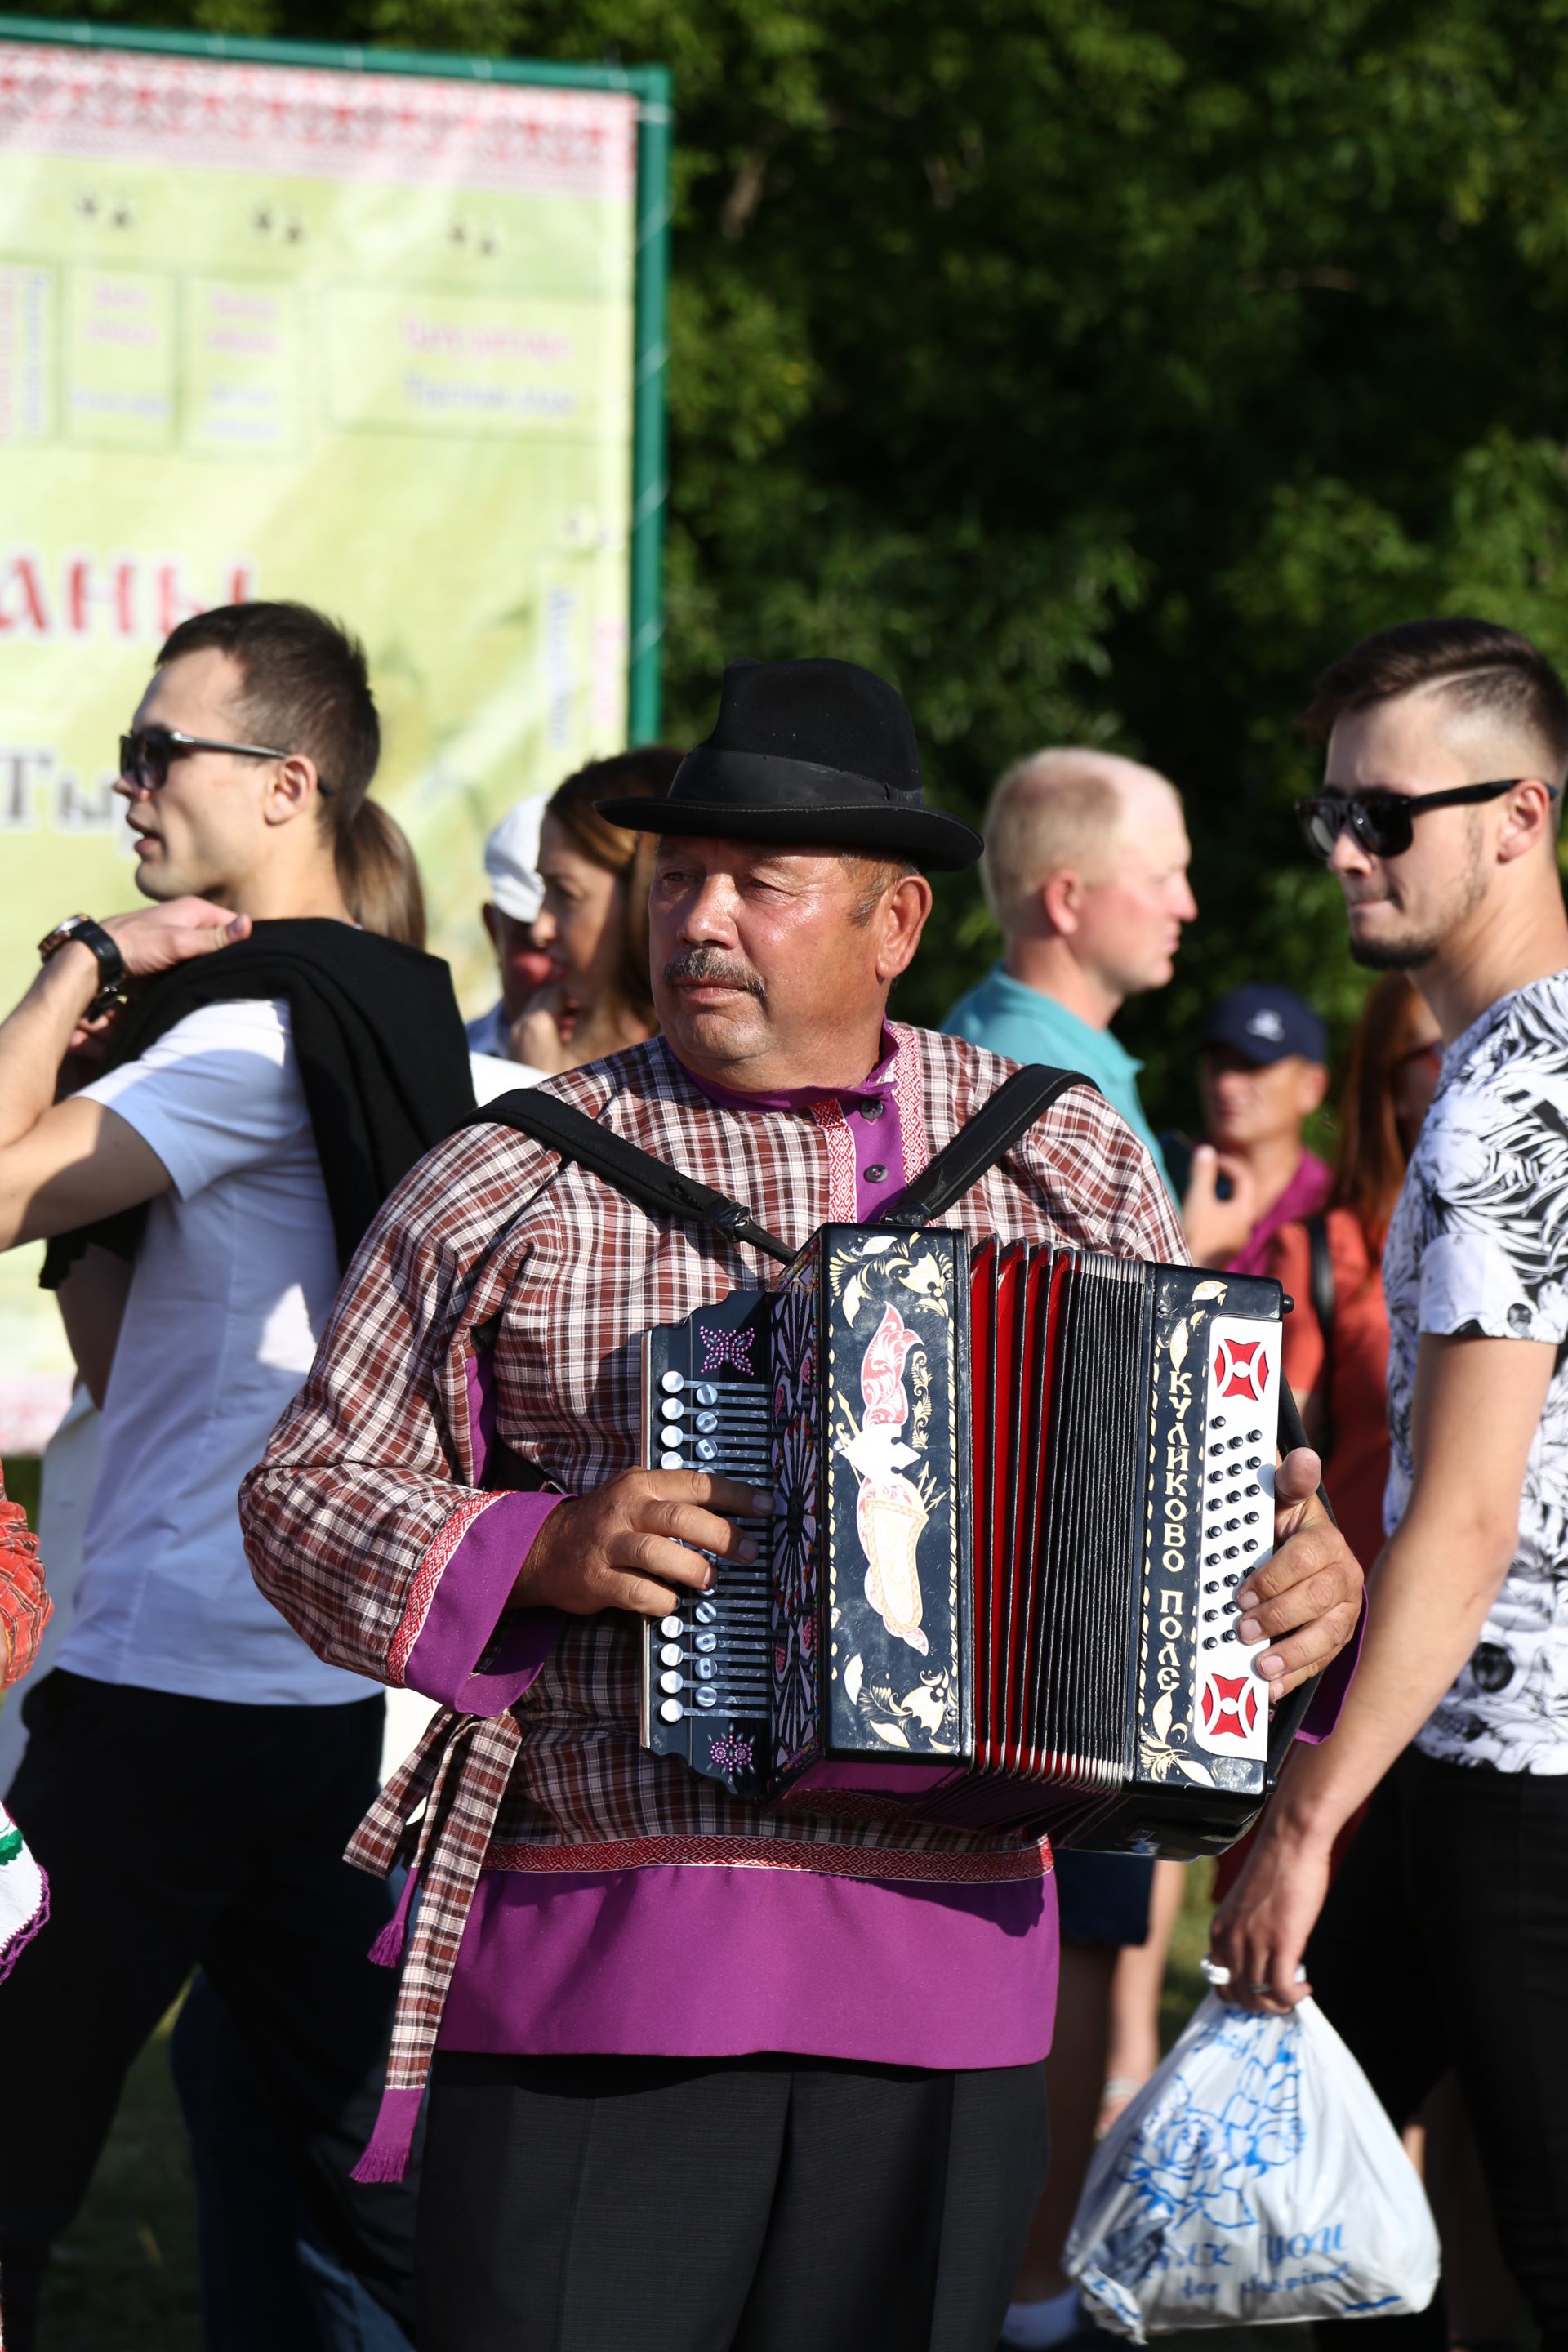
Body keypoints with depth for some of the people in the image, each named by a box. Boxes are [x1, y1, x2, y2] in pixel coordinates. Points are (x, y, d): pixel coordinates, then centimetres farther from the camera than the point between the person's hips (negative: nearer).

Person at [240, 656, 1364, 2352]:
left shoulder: (1066, 1158, 11)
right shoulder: (510, 1187, 4)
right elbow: (306, 1503, 5)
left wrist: (1307, 1572, -2)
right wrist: (543, 1553, -11)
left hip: (946, 1957, 2)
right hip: (593, 1956, -2)